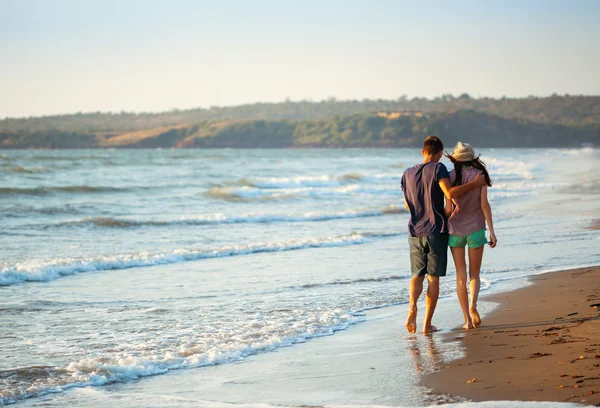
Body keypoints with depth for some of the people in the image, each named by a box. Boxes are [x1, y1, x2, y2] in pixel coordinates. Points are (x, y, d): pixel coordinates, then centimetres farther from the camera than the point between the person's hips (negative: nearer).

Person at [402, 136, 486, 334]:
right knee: (433, 278, 3)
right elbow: (450, 193, -23)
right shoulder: (437, 169, -9)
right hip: (436, 231, -4)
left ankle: (412, 306, -11)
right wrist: (475, 183, -16)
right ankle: (427, 323, 3)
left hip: (415, 231, 4)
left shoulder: (407, 174, 8)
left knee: (417, 275, 16)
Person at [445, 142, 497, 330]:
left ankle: (468, 320, 3)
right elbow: (484, 204, -8)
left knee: (461, 276, 7)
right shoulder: (479, 175, -3)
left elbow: (448, 209, -2)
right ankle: (473, 305, -18)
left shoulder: (451, 177, -1)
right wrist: (492, 231, -6)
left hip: (455, 229, 1)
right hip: (475, 229, -1)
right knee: (474, 274, 11)